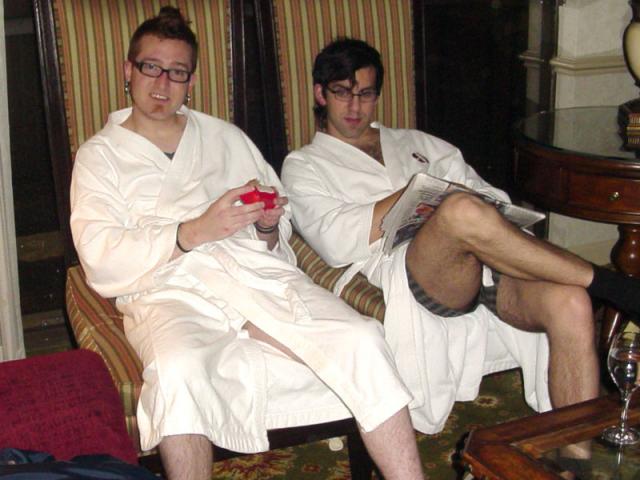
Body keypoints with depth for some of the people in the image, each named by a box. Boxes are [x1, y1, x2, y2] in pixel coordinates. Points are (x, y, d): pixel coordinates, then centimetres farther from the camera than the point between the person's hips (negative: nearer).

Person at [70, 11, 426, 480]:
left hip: (259, 271, 3)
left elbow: (280, 232, 25)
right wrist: (195, 232, -14)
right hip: (171, 289, -3)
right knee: (179, 370, -38)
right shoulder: (100, 154, 14)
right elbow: (101, 261, -1)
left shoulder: (226, 136, 26)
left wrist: (268, 227, 0)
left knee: (362, 340, -24)